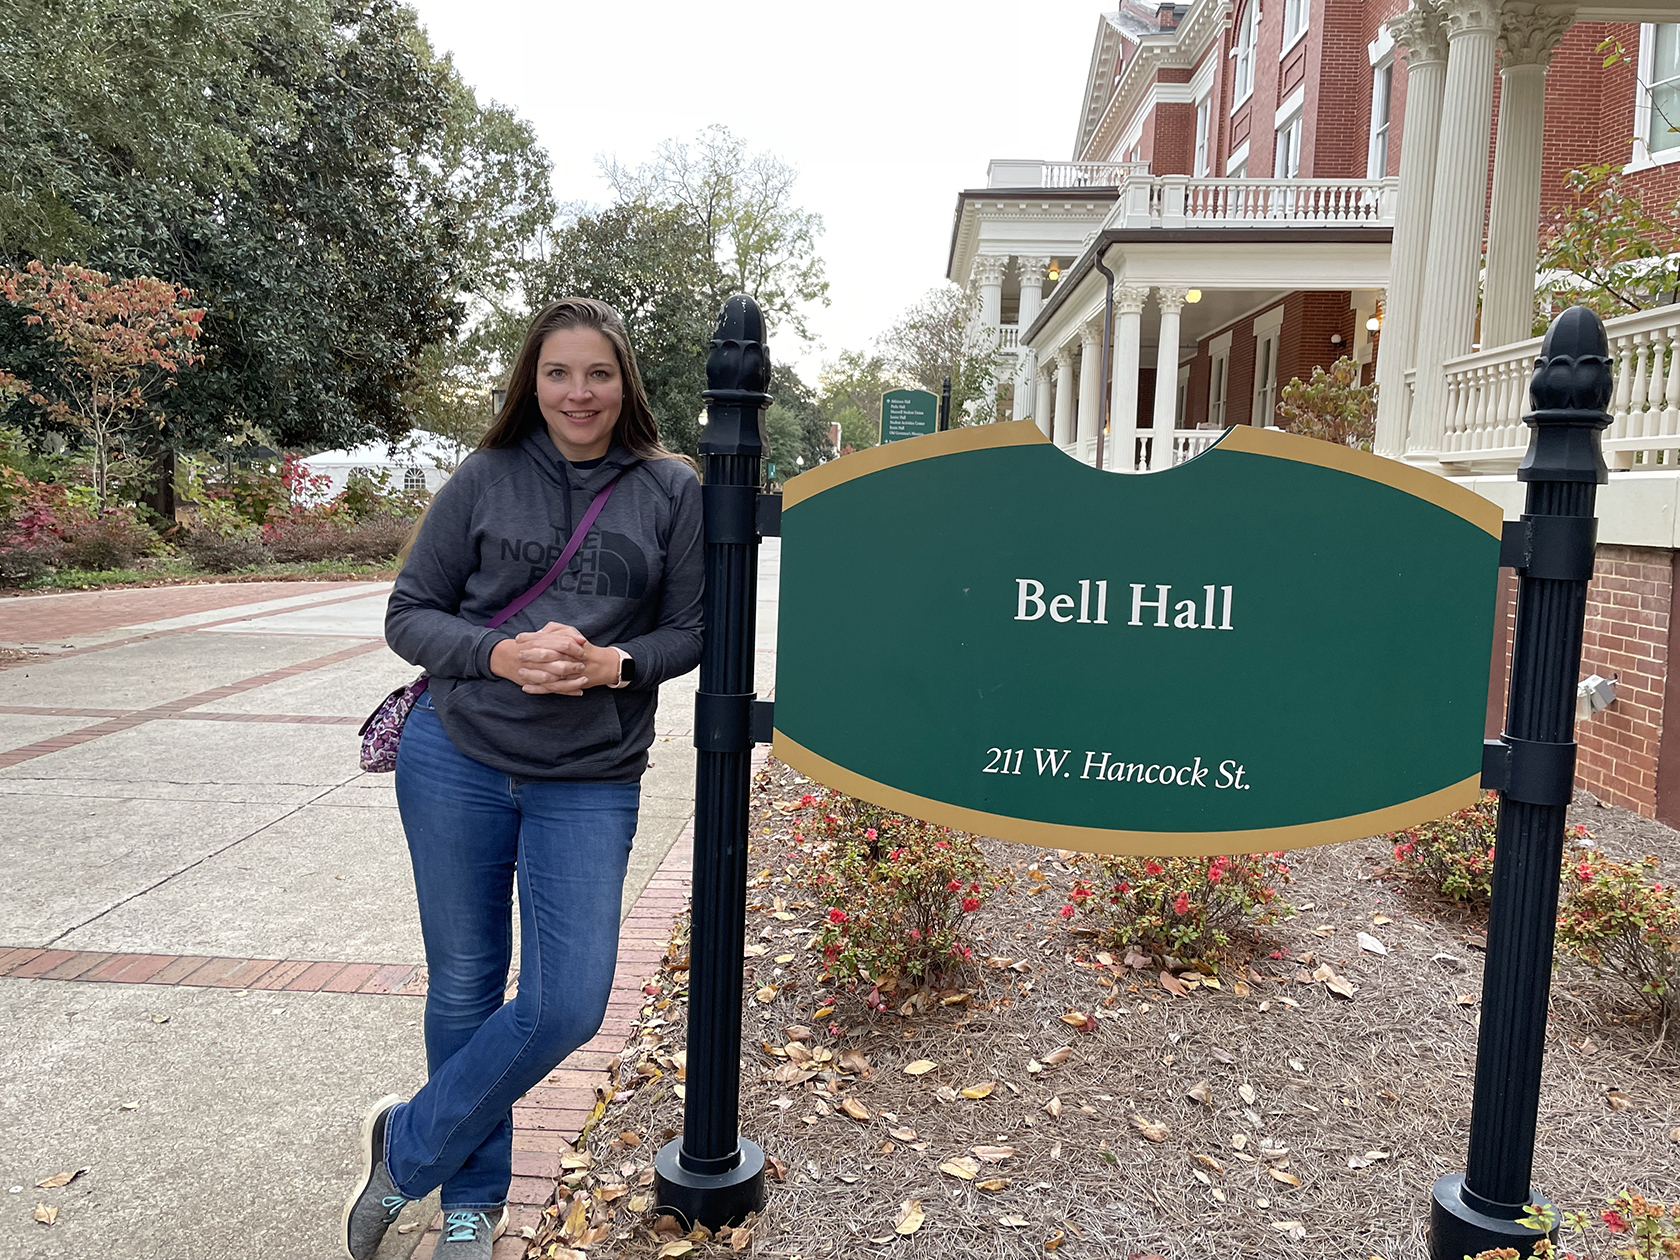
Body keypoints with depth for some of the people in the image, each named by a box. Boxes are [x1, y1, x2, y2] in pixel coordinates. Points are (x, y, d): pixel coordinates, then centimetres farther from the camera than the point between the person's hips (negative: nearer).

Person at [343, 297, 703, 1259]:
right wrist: (501, 656, -16)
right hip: (457, 759, 0)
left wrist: (615, 664, -16)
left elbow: (691, 632, 4)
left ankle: (408, 1146, 23)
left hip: (591, 782, 0)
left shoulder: (672, 489, 2)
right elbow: (410, 613, 3)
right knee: (465, 986, 11)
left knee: (567, 1007, -4)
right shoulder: (486, 477, 2)